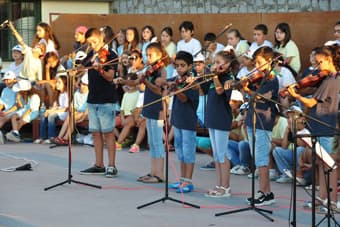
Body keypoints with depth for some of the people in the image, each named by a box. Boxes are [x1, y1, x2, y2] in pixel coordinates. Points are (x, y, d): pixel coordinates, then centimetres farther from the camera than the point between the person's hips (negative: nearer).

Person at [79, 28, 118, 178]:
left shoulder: (109, 55, -8)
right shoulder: (91, 55, 13)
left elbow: (110, 77, -18)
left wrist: (100, 69, -36)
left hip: (106, 99, -7)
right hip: (92, 98, 7)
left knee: (108, 132, -6)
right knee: (95, 132, 9)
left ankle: (112, 166, -5)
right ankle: (99, 165, 14)